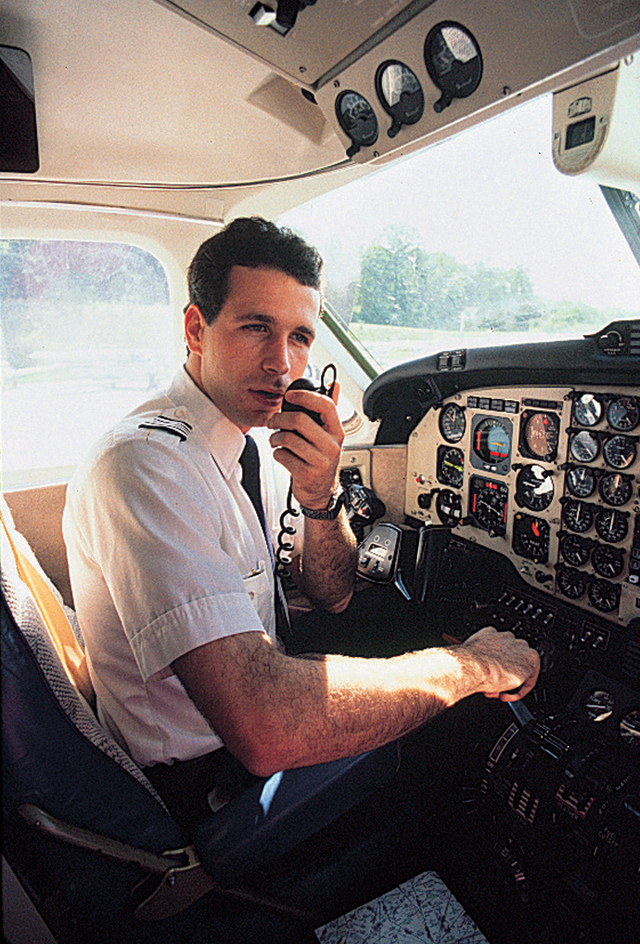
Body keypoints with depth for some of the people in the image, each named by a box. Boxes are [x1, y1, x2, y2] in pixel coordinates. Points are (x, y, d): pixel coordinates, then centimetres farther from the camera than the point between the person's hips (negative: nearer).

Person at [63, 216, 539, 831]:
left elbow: (330, 597, 0)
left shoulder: (263, 434, -3)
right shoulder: (143, 463, -31)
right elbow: (263, 729, -40)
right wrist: (468, 665, -28)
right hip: (206, 783, -7)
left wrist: (320, 498, -20)